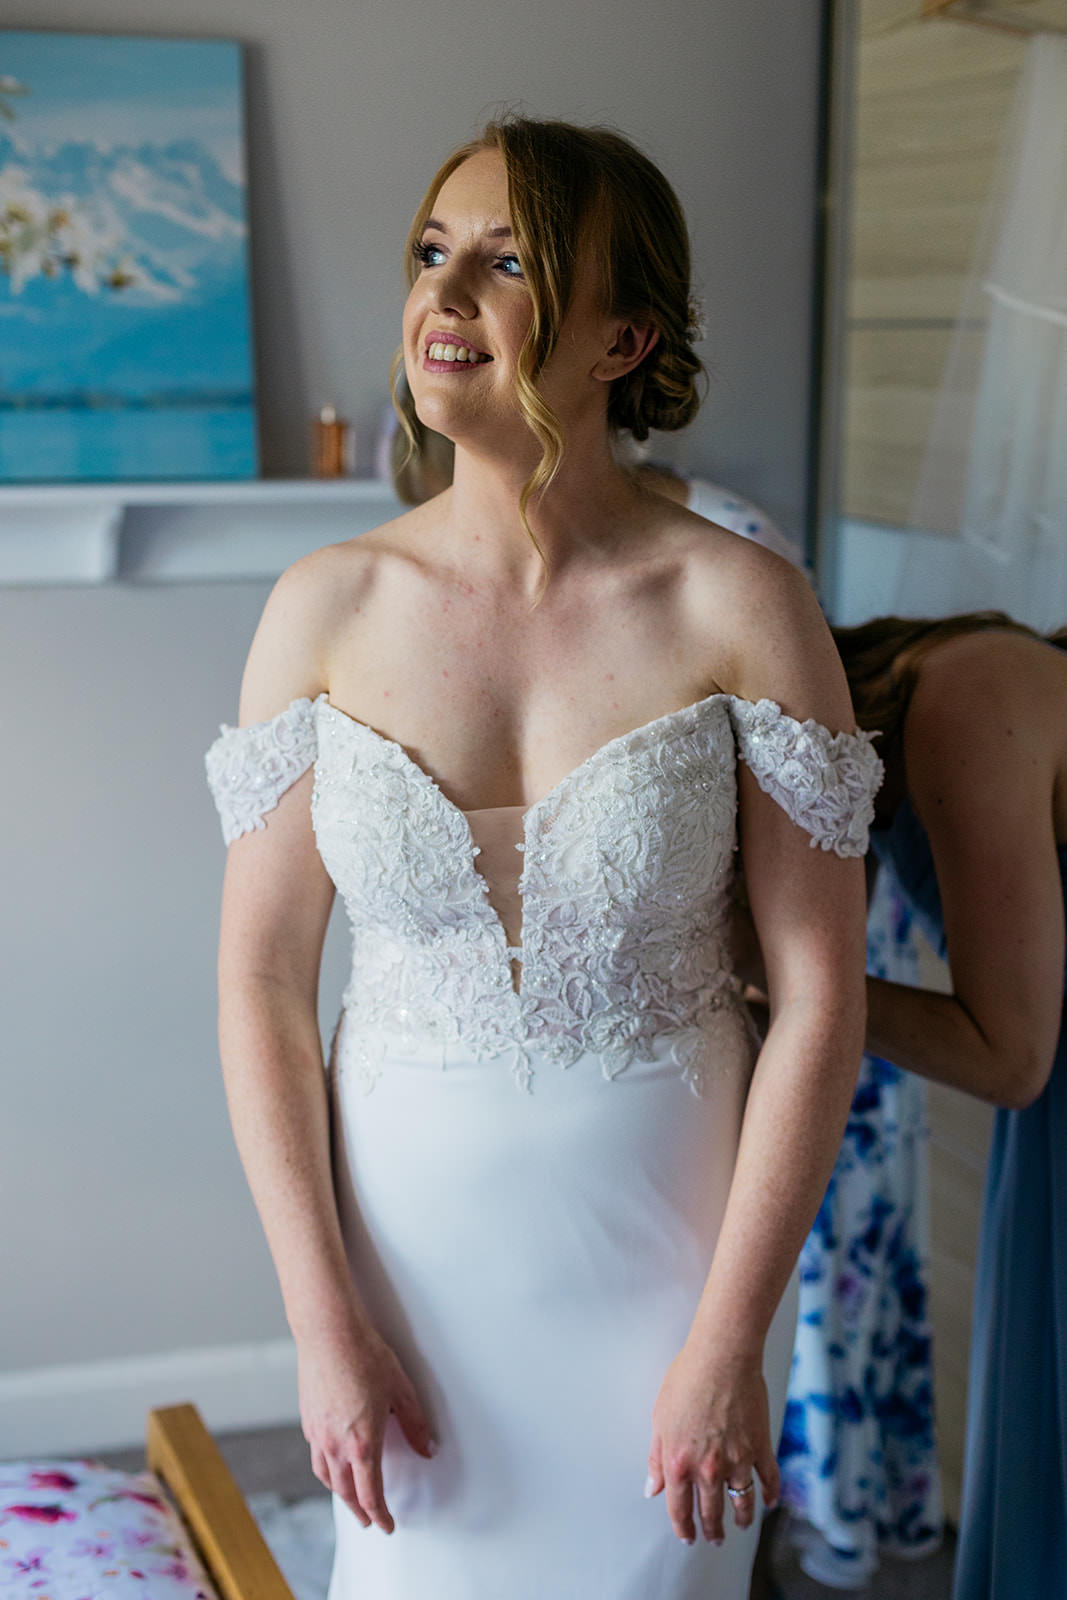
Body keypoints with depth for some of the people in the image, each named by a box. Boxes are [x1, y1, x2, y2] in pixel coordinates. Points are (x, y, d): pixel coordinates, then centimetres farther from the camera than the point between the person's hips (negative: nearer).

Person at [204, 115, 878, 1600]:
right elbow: (262, 978, -5)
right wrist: (325, 1326, -8)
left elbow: (821, 993, -11)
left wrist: (731, 1342, -11)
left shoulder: (743, 605, -13)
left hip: (667, 1237, -1)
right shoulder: (326, 608, -8)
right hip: (409, 1228, 2)